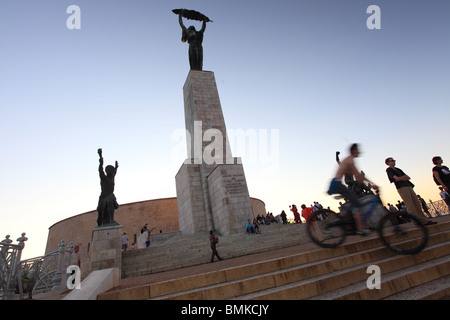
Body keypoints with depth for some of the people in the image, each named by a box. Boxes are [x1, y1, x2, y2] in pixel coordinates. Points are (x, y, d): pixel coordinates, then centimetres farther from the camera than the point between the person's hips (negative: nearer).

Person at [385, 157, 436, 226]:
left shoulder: (398, 169, 24)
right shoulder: (389, 170, 0)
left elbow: (408, 178, 16)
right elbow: (397, 178, -13)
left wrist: (401, 178, -3)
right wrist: (404, 177, 6)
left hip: (408, 186, 8)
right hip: (401, 187, -8)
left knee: (417, 204, 4)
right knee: (410, 207, -11)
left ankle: (424, 221, 6)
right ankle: (419, 222, -12)